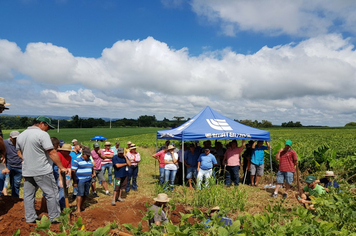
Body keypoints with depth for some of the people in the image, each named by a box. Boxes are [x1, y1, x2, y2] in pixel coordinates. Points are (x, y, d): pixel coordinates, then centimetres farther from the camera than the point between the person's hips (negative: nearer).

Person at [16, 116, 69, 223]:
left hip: (27, 171, 8)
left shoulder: (21, 135, 11)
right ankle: (54, 217, 11)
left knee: (28, 194, 16)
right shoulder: (42, 134, -14)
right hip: (42, 171, -7)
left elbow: (19, 152, 21)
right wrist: (61, 167, -14)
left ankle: (30, 218, 25)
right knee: (52, 193, 4)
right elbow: (52, 153, -18)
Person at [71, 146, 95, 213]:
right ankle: (78, 208, -2)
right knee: (80, 194, -9)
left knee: (86, 194, 10)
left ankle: (82, 205, 26)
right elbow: (73, 171, -9)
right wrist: (75, 182, -12)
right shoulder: (77, 161, -7)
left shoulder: (89, 160, 14)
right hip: (80, 180, -6)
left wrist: (93, 173, 9)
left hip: (88, 180, 6)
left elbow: (92, 168, 29)